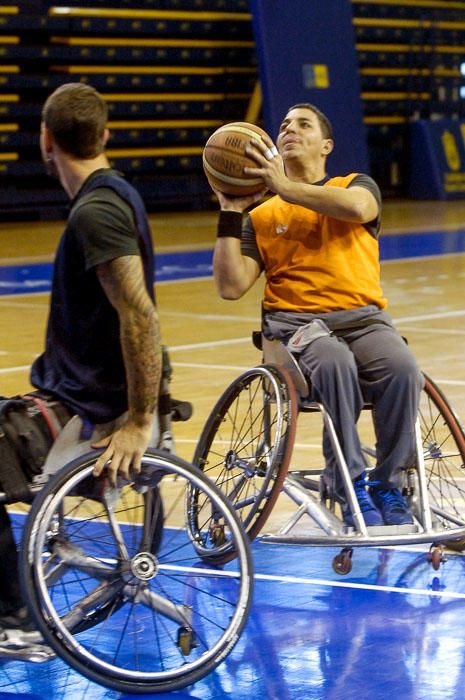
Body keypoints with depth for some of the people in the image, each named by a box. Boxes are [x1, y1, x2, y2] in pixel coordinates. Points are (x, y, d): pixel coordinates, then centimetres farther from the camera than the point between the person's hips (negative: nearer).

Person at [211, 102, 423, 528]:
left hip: (364, 318, 1)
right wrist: (230, 214, -1)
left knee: (403, 368, -32)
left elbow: (356, 208, -13)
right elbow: (231, 287, 3)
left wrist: (285, 187, -14)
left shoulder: (357, 185, 16)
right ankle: (349, 484, -27)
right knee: (335, 363, -36)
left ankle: (387, 483, -17)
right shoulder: (261, 215, 16)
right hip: (296, 322, -1)